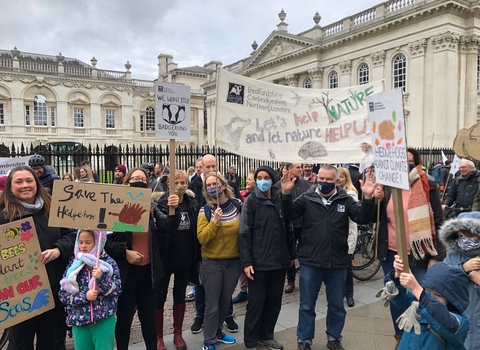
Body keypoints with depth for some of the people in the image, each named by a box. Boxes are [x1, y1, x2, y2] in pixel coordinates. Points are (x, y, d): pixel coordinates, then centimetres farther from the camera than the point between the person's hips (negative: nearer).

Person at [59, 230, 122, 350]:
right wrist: (84, 296, -13)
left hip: (104, 320, -2)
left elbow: (116, 291, -7)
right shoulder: (73, 265, 3)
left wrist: (101, 278, -21)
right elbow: (63, 295, 1)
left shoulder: (108, 263, -3)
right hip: (79, 320, 2)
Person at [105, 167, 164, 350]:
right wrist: (125, 252, -18)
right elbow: (106, 239, -8)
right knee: (125, 316, 11)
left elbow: (166, 229, -13)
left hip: (148, 270, 3)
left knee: (148, 315, 16)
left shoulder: (152, 207, 3)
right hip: (126, 270, -3)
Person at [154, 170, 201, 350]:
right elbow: (161, 227, -27)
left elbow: (196, 230, 6)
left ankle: (178, 334, 32)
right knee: (160, 297, 9)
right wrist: (171, 210, -42)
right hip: (165, 258, -4)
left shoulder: (192, 204, 0)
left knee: (180, 295, 17)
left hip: (185, 258, 4)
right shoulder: (162, 203, -13)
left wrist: (198, 256, 7)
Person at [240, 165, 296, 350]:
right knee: (256, 302, 5)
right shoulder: (251, 201, -6)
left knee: (274, 300, 14)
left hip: (280, 260, 4)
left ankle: (266, 335, 33)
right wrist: (246, 262, -14)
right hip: (259, 261, -4)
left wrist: (292, 254, 12)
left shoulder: (281, 200, 4)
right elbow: (245, 233, -9)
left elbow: (288, 228, 10)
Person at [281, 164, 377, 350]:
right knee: (307, 305, 13)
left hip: (337, 262, 2)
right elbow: (290, 214, -10)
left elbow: (363, 218, -6)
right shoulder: (307, 198, -3)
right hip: (310, 261, -1)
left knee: (337, 305, 18)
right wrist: (286, 194, -26)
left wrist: (368, 198, -23)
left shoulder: (345, 200, 0)